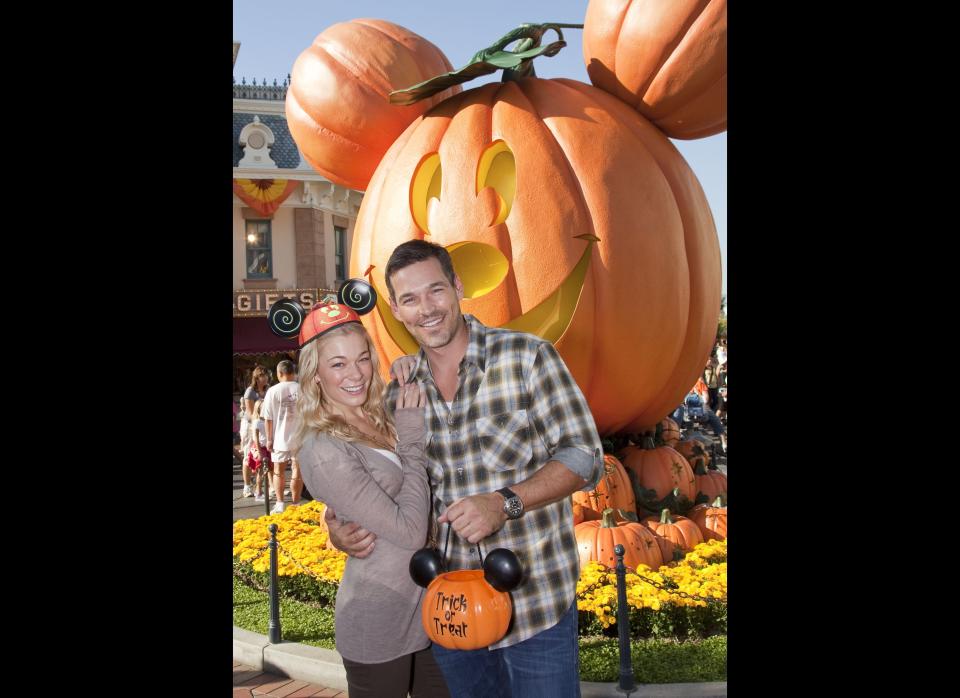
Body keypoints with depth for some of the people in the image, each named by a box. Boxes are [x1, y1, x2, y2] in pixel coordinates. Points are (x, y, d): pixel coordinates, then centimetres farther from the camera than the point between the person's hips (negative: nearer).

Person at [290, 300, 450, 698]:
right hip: (379, 625, -7)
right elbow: (409, 531, -23)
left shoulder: (384, 419, 0)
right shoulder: (324, 451, -22)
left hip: (429, 604, 7)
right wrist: (413, 441, -15)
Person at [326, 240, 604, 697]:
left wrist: (505, 502, -24)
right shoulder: (399, 393, 4)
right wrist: (339, 527, -9)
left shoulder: (527, 356, -8)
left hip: (537, 604, -3)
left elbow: (583, 456, -10)